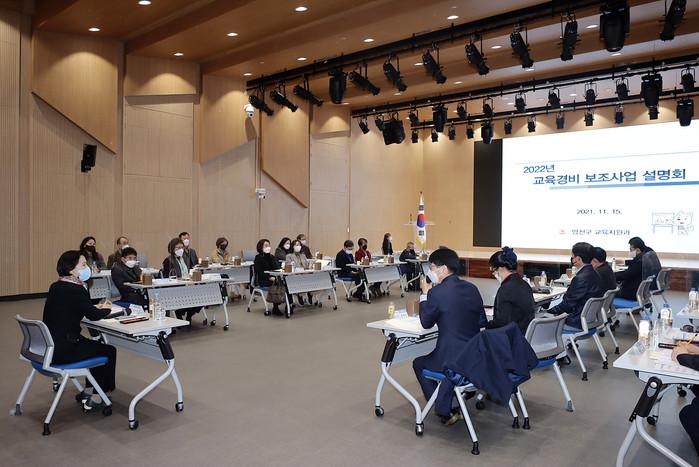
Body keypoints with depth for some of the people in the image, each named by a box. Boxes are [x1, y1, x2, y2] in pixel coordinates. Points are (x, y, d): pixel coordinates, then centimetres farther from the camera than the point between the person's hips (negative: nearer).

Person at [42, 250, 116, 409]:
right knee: (109, 351, 9)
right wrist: (106, 309, 3)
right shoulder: (75, 290, -21)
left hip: (50, 345, 9)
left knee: (97, 346, 27)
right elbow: (93, 315, -15)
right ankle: (96, 398, 18)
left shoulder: (55, 287, 8)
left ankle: (88, 391, 33)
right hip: (64, 350, -9)